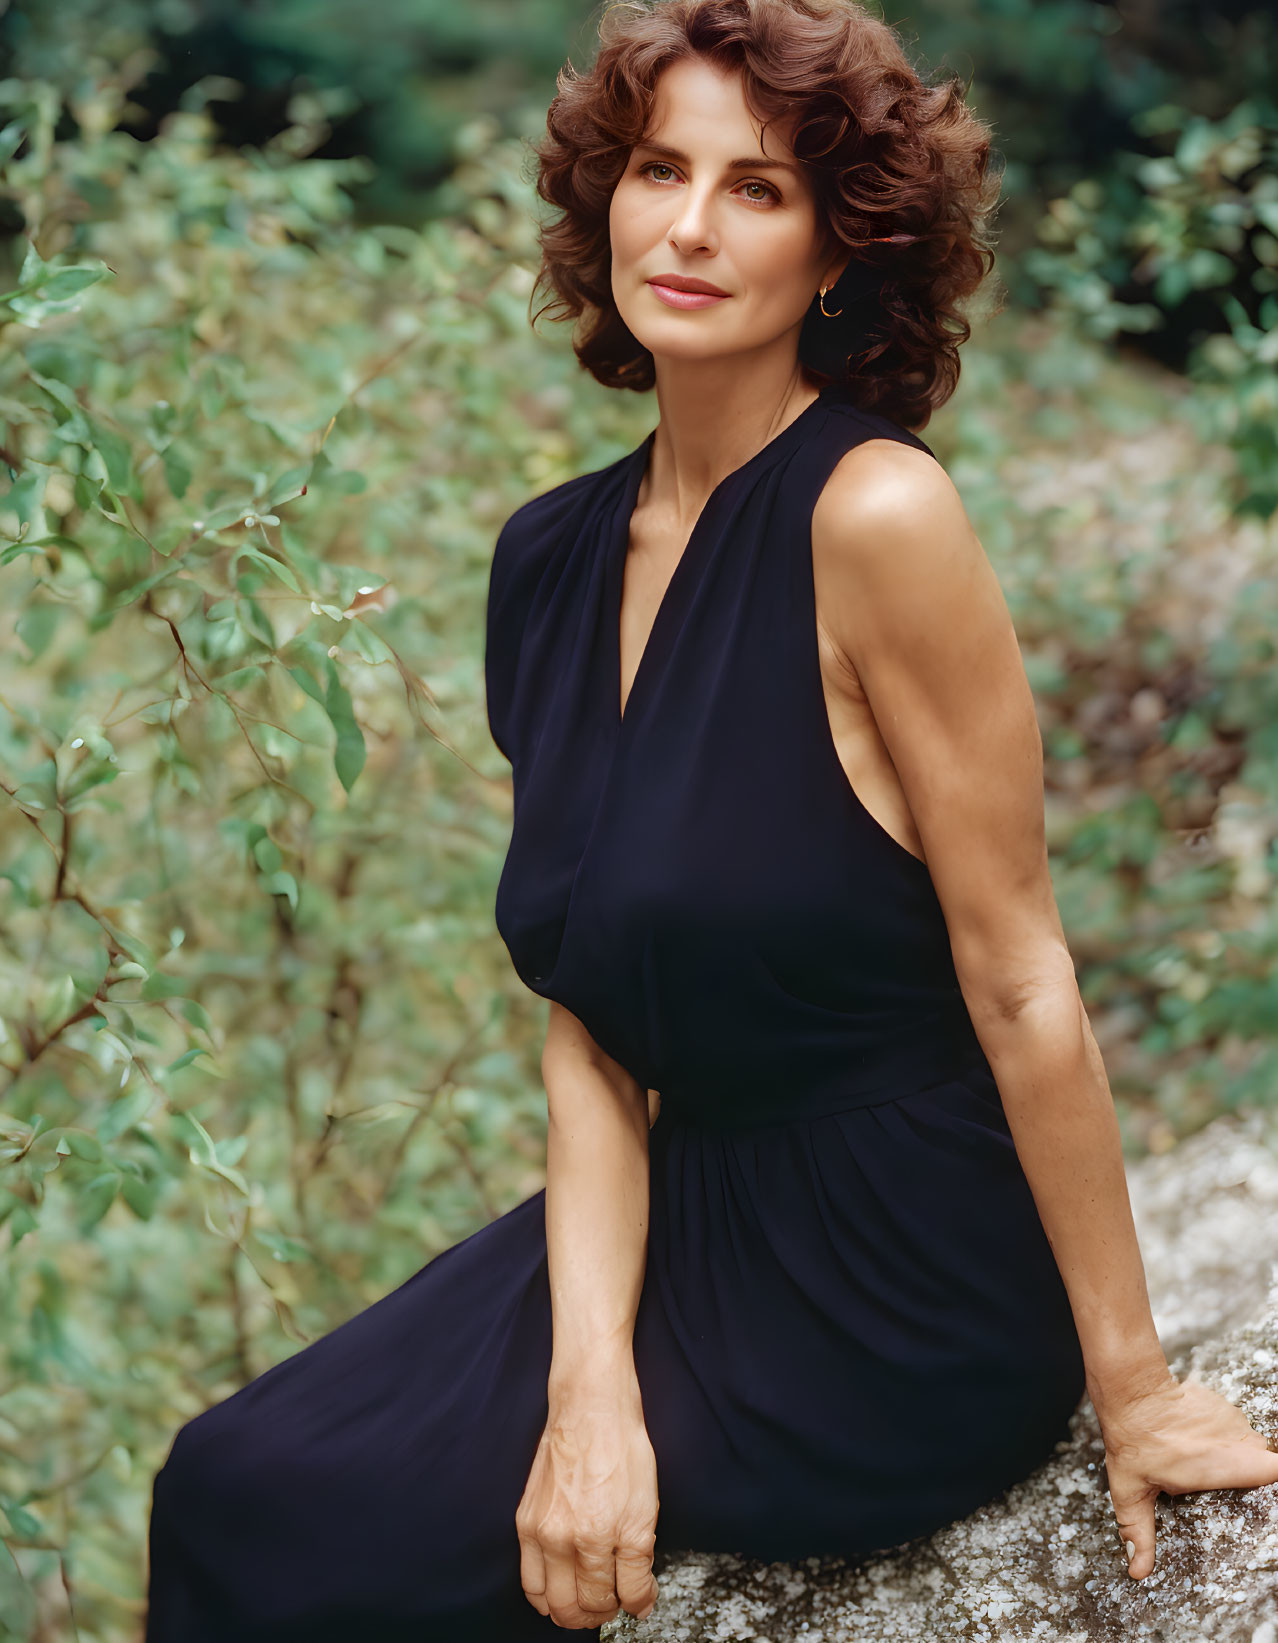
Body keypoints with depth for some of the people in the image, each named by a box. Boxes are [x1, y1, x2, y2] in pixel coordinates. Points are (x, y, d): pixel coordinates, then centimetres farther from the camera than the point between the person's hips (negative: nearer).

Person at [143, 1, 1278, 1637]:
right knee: (226, 1480, 0)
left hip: (895, 1307, -6)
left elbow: (1020, 980, -17)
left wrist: (1130, 1380, -11)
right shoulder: (553, 554, 2)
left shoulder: (874, 516, -20)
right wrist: (589, 1383, -13)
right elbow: (590, 1023, 0)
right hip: (687, 1217, 6)